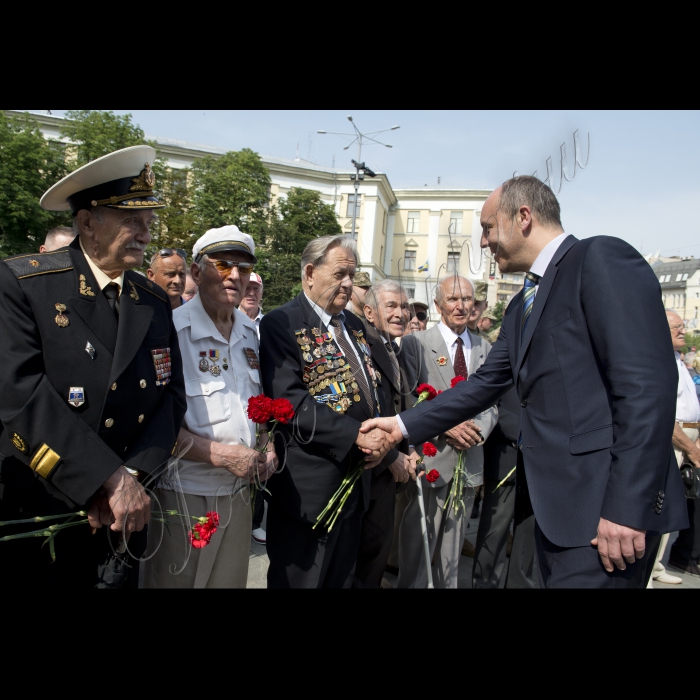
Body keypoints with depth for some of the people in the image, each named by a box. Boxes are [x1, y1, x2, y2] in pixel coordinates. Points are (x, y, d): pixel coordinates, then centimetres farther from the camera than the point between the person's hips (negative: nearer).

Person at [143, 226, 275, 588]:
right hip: (184, 495, -6)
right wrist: (223, 455, -19)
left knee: (232, 580, 18)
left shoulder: (252, 334, 7)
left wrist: (267, 449, 1)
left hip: (239, 495, 6)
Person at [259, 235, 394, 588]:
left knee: (342, 578, 21)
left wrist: (381, 440, -4)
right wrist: (357, 436, -23)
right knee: (300, 579, 9)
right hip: (309, 488, -7)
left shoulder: (354, 325, 13)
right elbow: (291, 403, -22)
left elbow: (373, 389, 15)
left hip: (357, 477, 8)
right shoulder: (281, 324, -11)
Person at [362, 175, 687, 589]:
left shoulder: (600, 258, -10)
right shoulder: (522, 306, 18)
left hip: (602, 507, -8)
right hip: (553, 506, 9)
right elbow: (486, 384, 18)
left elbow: (649, 382, -18)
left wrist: (627, 508, -21)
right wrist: (405, 425, 13)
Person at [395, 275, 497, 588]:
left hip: (470, 460, 4)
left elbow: (492, 403, 8)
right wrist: (445, 425, -19)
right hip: (430, 458, -4)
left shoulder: (485, 348, 9)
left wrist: (479, 430, -10)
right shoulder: (418, 343, -6)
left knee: (452, 553, 17)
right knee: (417, 549, 5)